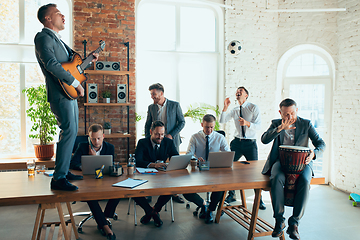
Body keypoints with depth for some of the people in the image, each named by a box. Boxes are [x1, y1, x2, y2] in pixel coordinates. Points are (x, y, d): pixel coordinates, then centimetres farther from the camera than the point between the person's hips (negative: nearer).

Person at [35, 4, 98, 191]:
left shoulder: (57, 40, 23)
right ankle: (58, 178, -13)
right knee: (69, 131, -17)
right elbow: (51, 64, -23)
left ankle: (64, 171, 23)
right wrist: (76, 83, -22)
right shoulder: (43, 37, -9)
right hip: (60, 93, -10)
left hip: (69, 93, 11)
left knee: (72, 132, 13)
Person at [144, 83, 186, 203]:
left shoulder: (175, 105, -2)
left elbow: (182, 122, -1)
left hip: (172, 141, -2)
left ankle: (174, 193, 13)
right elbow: (147, 125, 14)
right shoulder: (151, 107, 7)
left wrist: (171, 135, -11)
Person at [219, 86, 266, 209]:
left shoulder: (254, 108, -3)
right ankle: (231, 195, 21)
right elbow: (222, 121, 4)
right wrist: (225, 107, -8)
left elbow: (258, 125, -11)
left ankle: (259, 199, 13)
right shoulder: (234, 110, 11)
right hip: (237, 142, 4)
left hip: (250, 143, -4)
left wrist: (247, 123, -30)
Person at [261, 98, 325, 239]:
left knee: (304, 181, -33)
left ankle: (294, 223, -22)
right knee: (277, 178, -34)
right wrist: (280, 128, -18)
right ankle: (279, 220, -20)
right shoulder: (276, 124, 12)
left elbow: (321, 144, 6)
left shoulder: (306, 124, 11)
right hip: (281, 160, 0)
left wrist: (313, 153, -17)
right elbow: (264, 140, -4)